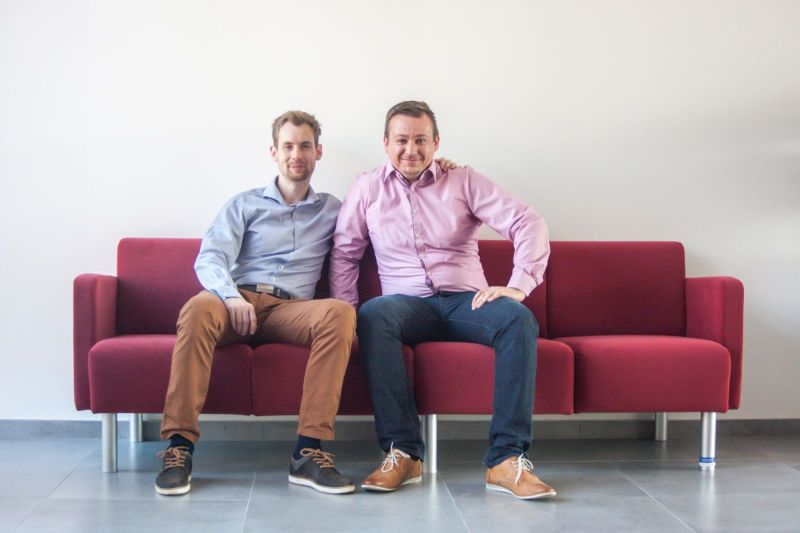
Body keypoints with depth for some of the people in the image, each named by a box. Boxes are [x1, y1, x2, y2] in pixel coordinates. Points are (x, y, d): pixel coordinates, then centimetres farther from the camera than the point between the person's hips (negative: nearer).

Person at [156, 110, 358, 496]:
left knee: (340, 313, -33)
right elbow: (209, 260, 3)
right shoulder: (244, 204, 18)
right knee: (198, 308, -36)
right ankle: (179, 446, -35)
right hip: (239, 301, -1)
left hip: (291, 309, 1)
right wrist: (232, 297, -19)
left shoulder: (332, 210, 23)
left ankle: (309, 450, -36)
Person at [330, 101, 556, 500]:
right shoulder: (367, 189, 13)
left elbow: (528, 223, 0)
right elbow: (344, 254, 12)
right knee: (373, 315, -36)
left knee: (518, 319, -32)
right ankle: (403, 452, -34)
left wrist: (519, 285, -15)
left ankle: (506, 460, -34)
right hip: (407, 303, 0)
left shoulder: (463, 181, 9)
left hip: (465, 301, 0)